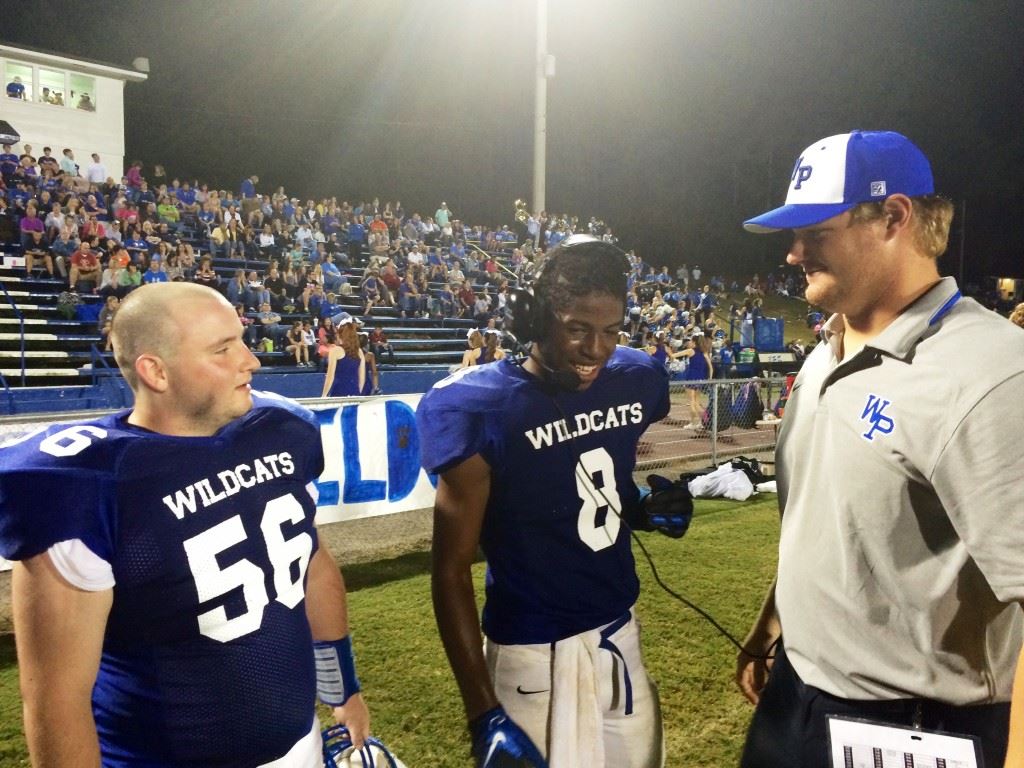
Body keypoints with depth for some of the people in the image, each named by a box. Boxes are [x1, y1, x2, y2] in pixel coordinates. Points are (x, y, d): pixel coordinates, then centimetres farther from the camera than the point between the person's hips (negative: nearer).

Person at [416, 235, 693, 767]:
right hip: (534, 657, -5)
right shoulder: (480, 409, -20)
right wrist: (483, 714, -17)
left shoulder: (635, 381, -4)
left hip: (620, 636, 6)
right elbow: (452, 570, -15)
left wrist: (656, 509, -5)